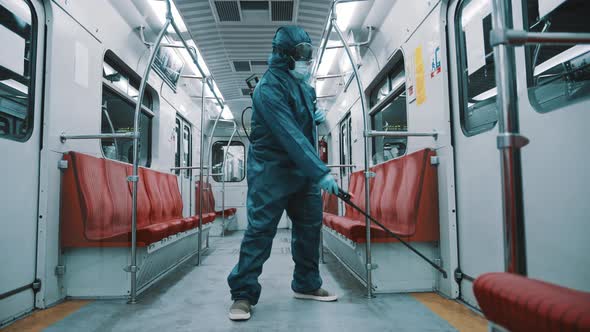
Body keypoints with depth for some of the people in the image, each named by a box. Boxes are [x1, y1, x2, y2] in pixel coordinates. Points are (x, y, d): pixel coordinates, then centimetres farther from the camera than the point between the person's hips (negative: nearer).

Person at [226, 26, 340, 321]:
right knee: (260, 229, -7)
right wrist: (320, 172, -30)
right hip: (271, 170, -8)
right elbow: (290, 135, -27)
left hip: (301, 169, 9)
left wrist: (316, 115, 4)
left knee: (310, 225, 12)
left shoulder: (302, 84, 11)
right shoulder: (269, 87, -17)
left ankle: (307, 284, 28)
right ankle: (243, 294, 6)